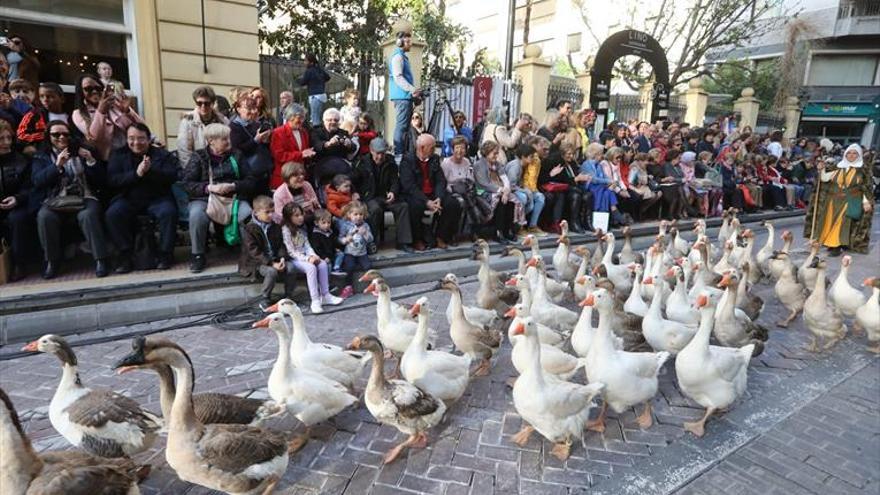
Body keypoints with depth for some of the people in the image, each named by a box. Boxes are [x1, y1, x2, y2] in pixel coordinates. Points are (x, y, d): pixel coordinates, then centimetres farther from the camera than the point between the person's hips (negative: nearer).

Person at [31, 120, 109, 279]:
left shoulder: (82, 151, 15)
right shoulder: (42, 156, 16)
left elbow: (101, 179, 7)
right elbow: (37, 181, -2)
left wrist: (91, 161, -10)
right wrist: (57, 166, -16)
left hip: (84, 197, -1)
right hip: (55, 200, 1)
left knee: (88, 215, -35)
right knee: (44, 217, -31)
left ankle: (100, 259, -30)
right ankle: (51, 261, -15)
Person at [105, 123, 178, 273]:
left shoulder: (162, 154, 8)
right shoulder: (118, 155, 12)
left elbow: (173, 175, -7)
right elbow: (112, 180, -2)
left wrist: (151, 171, -23)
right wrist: (136, 173, -18)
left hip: (157, 198, -1)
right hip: (128, 199, 2)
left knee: (169, 212, -32)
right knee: (112, 214, -27)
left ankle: (165, 252, -16)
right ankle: (125, 253, -12)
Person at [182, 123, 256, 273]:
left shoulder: (236, 156, 14)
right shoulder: (198, 157, 9)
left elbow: (250, 181, 8)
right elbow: (187, 183, -1)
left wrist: (232, 186, -12)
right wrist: (209, 187, -17)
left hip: (233, 197, 1)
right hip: (204, 198, -1)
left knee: (249, 215, -32)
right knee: (196, 215, -35)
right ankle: (198, 255, -13)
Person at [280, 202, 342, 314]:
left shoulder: (301, 228, 12)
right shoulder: (285, 230, -12)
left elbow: (307, 245, 9)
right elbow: (291, 251, -15)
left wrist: (313, 255, -11)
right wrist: (307, 259, -23)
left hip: (305, 257, 7)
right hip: (293, 260, -7)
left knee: (323, 264, -16)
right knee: (311, 267, -31)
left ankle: (325, 295, -10)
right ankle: (315, 300, -29)